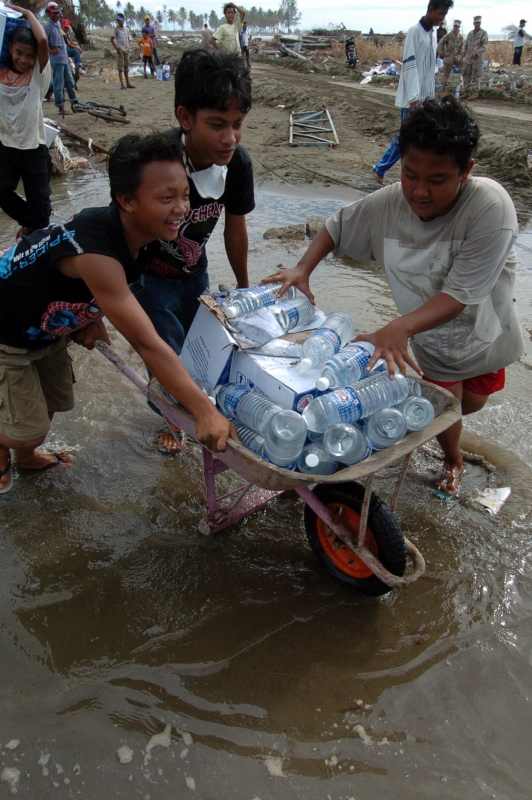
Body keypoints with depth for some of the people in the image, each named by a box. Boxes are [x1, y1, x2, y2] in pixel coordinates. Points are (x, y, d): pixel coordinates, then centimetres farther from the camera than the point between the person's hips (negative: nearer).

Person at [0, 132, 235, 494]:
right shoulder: (95, 252, -41)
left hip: (48, 324, 8)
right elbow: (145, 343, -44)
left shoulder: (124, 228, -14)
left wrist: (91, 315, -6)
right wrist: (204, 411, -44)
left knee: (51, 402, 21)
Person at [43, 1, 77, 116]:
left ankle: (74, 103, 23)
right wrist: (51, 50, -14)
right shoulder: (48, 25, -12)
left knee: (70, 81, 14)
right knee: (59, 84, -5)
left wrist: (63, 47, 17)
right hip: (56, 59, -9)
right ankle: (61, 107, -1)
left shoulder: (57, 23, 14)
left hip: (64, 58, 9)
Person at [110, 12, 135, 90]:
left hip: (126, 49, 5)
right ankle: (122, 84, -13)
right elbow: (112, 39, -6)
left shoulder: (126, 29, 10)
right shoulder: (116, 29, -4)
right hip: (120, 50, -5)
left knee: (126, 67, 10)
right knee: (120, 67, -9)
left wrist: (129, 46, 7)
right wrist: (116, 48, -15)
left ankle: (128, 84, 16)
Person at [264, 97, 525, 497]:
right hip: (432, 339, 1)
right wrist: (303, 269, -21)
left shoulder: (490, 206, -36)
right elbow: (337, 225, -5)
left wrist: (398, 329, -52)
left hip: (483, 328, -1)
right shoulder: (388, 204, -24)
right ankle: (453, 460, 46)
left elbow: (461, 295, -39)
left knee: (471, 404, 20)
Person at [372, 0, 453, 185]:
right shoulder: (415, 31, -12)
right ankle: (380, 169, 11)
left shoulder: (433, 33, 12)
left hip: (426, 98, 8)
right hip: (412, 98, -8)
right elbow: (409, 66, -18)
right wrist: (414, 98, -23)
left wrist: (430, 95, 15)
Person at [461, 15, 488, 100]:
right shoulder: (470, 33, 15)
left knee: (476, 76, -4)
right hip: (468, 58, 6)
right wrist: (464, 52, 9)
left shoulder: (483, 33, -2)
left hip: (477, 58, -6)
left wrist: (476, 52, -22)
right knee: (466, 74, 7)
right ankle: (467, 92, 15)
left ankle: (475, 93, 0)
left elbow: (484, 46, -10)